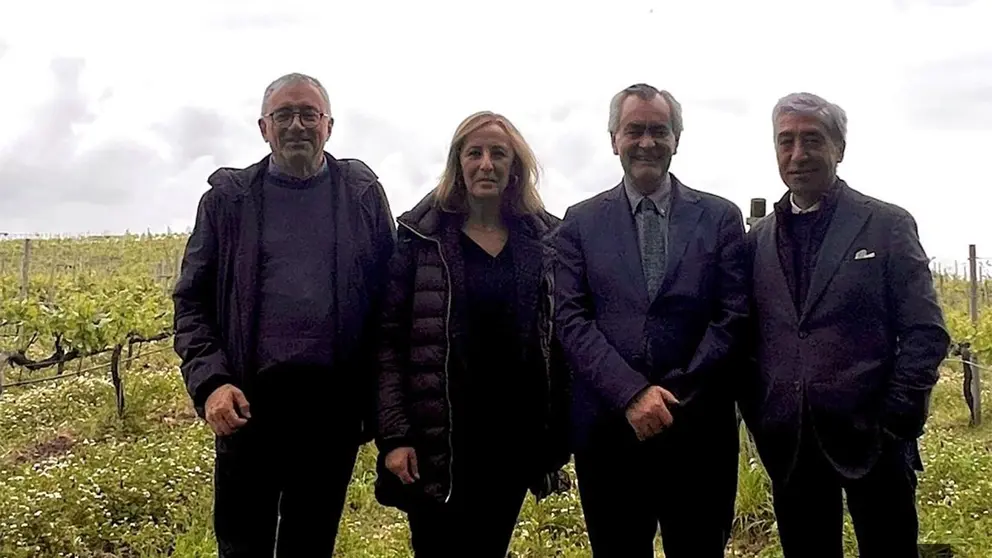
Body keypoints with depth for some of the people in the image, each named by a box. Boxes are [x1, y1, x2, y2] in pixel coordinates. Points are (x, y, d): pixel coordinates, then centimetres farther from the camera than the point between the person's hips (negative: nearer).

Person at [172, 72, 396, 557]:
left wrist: (380, 403, 0)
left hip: (332, 402, 1)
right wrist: (210, 382, -11)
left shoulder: (363, 195, 6)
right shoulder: (227, 198, 6)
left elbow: (388, 301, 5)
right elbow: (192, 302, 4)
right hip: (247, 399, 0)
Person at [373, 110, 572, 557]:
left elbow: (559, 339, 8)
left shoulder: (544, 239, 6)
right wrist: (393, 435, -11)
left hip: (514, 437, 3)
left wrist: (560, 432, 4)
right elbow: (388, 339, -5)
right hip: (437, 438, -3)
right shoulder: (421, 237, -2)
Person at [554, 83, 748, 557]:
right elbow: (572, 321, -2)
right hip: (608, 427, 0)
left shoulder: (721, 218, 5)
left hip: (698, 429, 0)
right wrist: (632, 394, -14)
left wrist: (674, 396, -11)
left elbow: (733, 318, -1)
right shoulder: (580, 222, 6)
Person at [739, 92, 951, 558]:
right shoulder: (758, 239, 10)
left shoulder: (887, 225, 0)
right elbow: (747, 339, 11)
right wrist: (760, 422, 3)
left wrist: (895, 421, -10)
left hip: (870, 439, -3)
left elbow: (926, 333, -3)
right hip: (788, 446, 3)